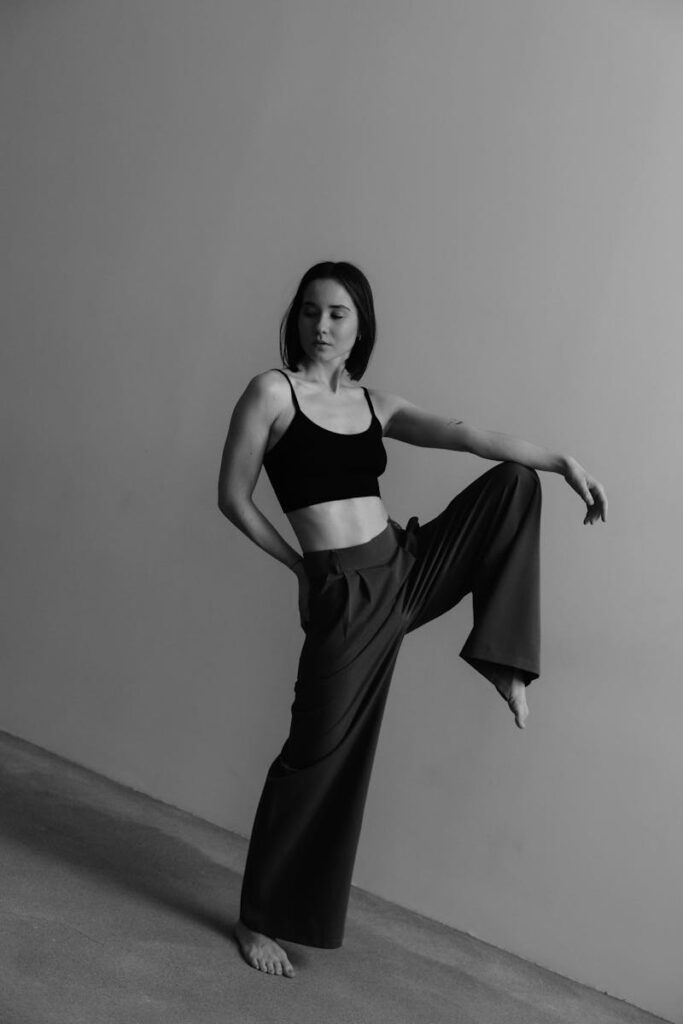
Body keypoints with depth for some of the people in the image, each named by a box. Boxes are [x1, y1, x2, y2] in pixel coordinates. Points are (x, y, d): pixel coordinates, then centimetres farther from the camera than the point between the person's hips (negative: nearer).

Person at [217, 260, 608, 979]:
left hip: (409, 570, 5)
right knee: (319, 754, -1)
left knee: (513, 482, -4)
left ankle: (505, 659, -1)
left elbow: (462, 435, -3)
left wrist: (561, 461, -15)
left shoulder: (375, 404, 9)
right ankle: (261, 919, 19)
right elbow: (233, 498, -3)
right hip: (344, 595, -5)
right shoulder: (273, 392, -5)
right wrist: (301, 564, 2)